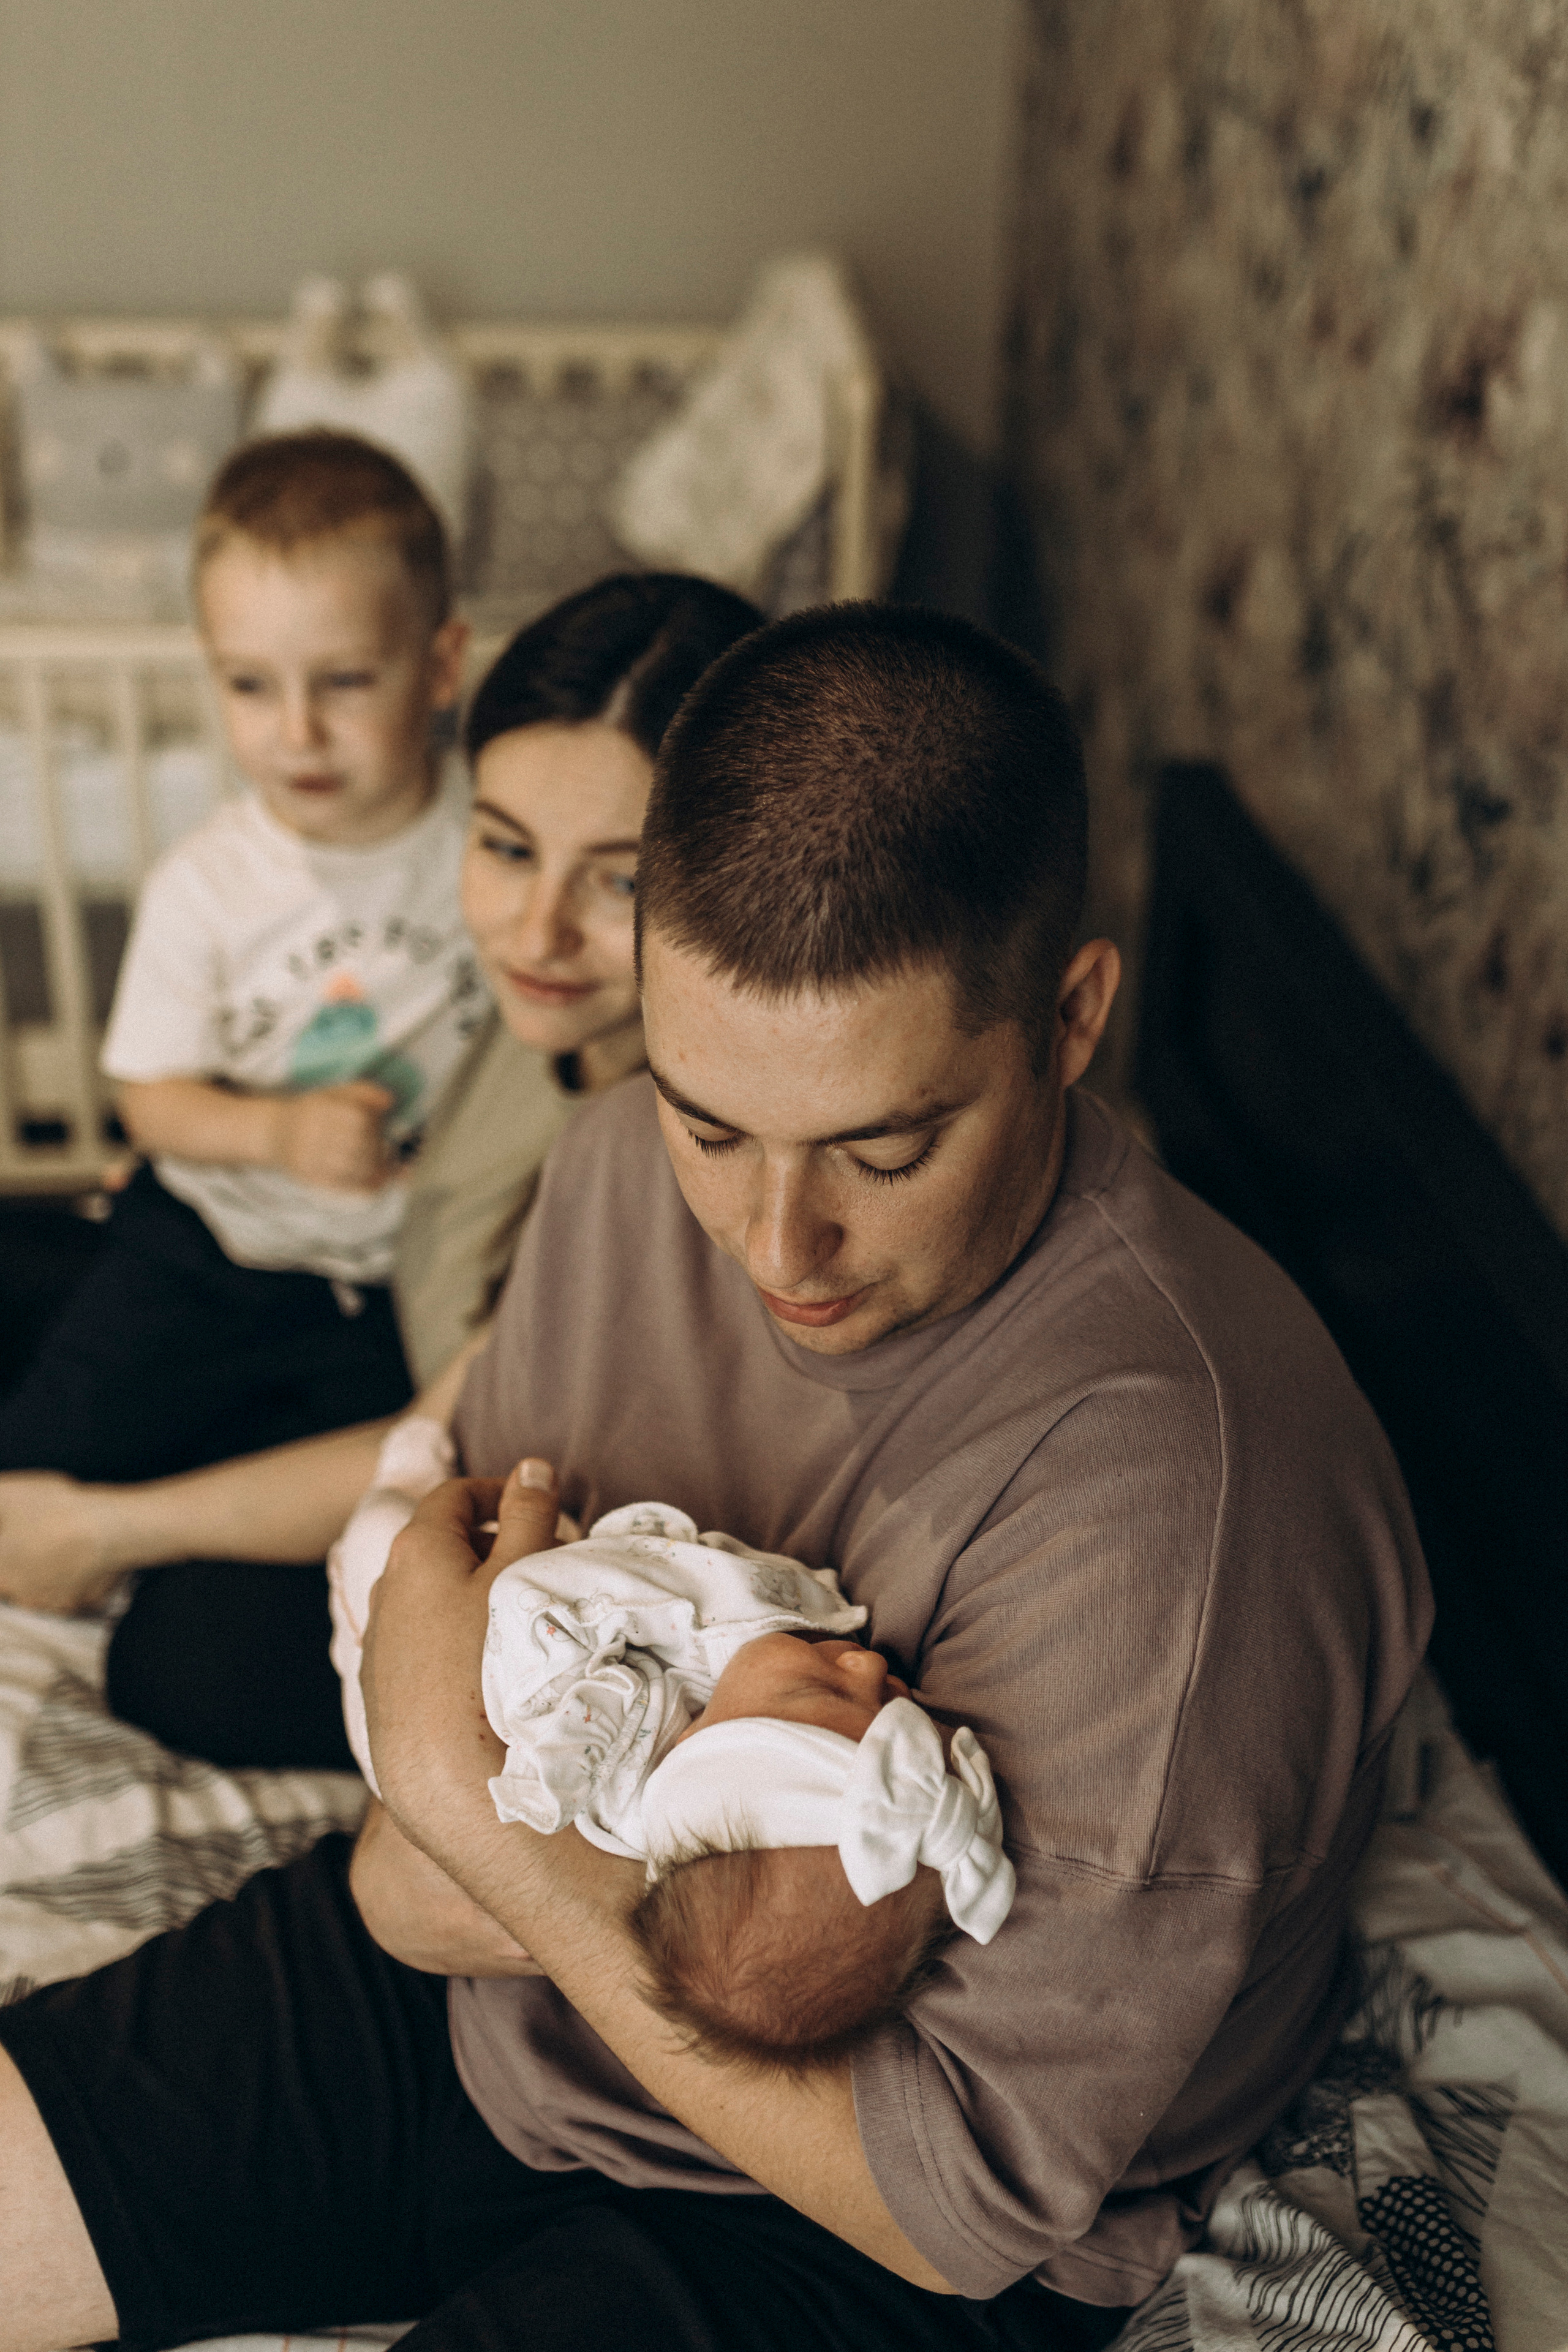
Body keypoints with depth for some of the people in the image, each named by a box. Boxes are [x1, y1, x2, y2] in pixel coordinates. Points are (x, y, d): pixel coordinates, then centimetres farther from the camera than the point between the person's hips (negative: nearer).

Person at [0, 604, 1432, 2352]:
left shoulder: (1178, 1481, -33)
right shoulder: (632, 1162, -11)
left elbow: (970, 2199, -26)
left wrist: (462, 1805, -26)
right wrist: (426, 1840, -17)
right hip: (496, 1987, 6)